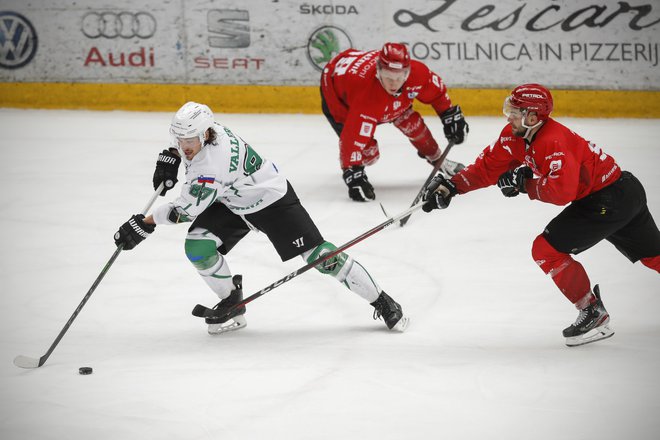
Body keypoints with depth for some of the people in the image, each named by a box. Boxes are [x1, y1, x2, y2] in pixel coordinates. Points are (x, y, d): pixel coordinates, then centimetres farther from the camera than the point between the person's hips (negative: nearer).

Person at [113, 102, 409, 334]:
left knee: (318, 255, -11)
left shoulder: (213, 165, -39)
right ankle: (232, 305, 8)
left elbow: (185, 211, -34)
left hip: (271, 200, -8)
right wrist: (170, 158, 1)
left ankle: (381, 302, 2)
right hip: (231, 203, 9)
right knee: (197, 247, -12)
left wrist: (145, 224, -27)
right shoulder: (199, 133, -15)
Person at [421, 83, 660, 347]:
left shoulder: (555, 142, -27)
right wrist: (451, 186, -2)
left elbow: (561, 191, -35)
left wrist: (524, 185, -23)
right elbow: (488, 167, 6)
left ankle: (593, 313, -2)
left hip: (608, 201, -10)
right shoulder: (515, 136, 1)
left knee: (546, 249, -9)